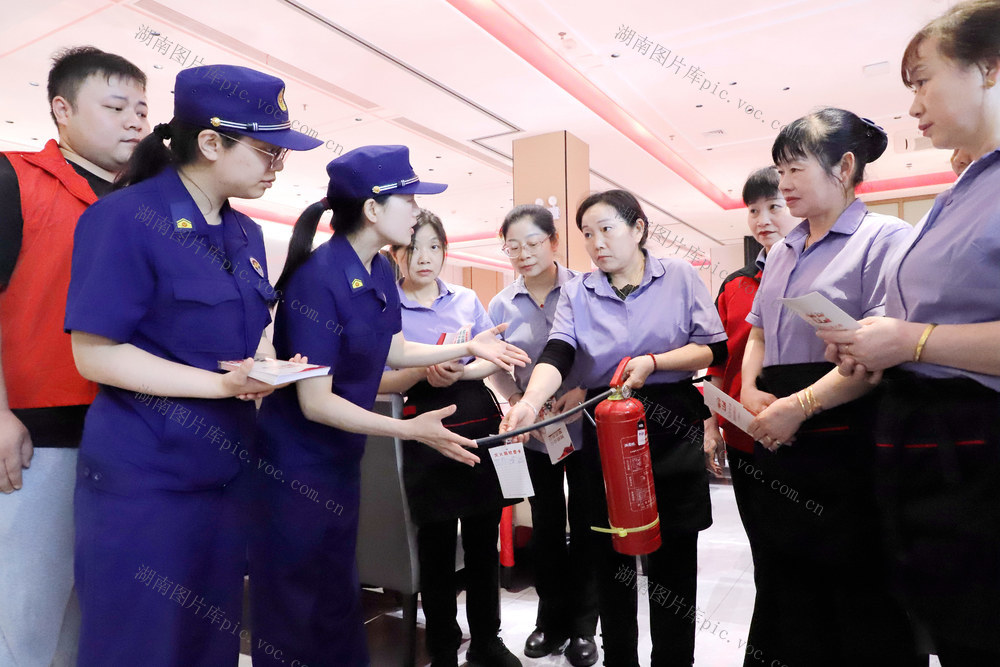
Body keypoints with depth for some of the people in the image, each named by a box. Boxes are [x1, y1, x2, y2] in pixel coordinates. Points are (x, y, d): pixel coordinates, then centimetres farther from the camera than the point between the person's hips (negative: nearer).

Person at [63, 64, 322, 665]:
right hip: (143, 479, -7)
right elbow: (95, 355, -16)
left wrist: (265, 352, -5)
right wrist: (222, 384, -22)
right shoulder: (126, 219, -14)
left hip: (225, 474, 7)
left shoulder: (245, 234, 9)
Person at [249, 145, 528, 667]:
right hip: (294, 464, -8)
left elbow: (393, 350, 12)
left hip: (343, 458, 8)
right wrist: (409, 430, -27)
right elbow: (315, 402, -25)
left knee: (339, 595, 23)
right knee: (293, 609, 11)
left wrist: (468, 348, 10)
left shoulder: (380, 273, 0)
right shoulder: (318, 279, -25)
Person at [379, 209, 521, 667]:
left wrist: (463, 372, -13)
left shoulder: (467, 300, 10)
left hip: (479, 419, 3)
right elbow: (378, 382, -4)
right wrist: (423, 373, -20)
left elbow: (493, 359, 6)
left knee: (484, 539, 12)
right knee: (436, 544, 7)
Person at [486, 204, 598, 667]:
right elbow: (497, 368, 6)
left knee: (584, 523, 10)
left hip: (585, 424, -3)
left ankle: (583, 624, 28)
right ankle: (552, 619, 34)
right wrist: (518, 403, -11)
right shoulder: (502, 305, 0)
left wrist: (584, 391, -22)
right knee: (545, 524, 16)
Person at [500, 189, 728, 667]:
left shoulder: (680, 277, 2)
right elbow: (557, 354, -11)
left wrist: (652, 363, -15)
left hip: (672, 428, -1)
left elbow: (714, 347, 0)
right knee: (610, 557, 10)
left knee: (672, 556, 6)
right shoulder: (577, 293, 5)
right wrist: (531, 401, -31)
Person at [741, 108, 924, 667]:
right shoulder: (782, 252, 16)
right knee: (789, 588, 17)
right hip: (780, 441, 7)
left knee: (866, 605, 5)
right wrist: (751, 392, 2)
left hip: (845, 441, -7)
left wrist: (799, 405, -19)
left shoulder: (885, 238, -7)